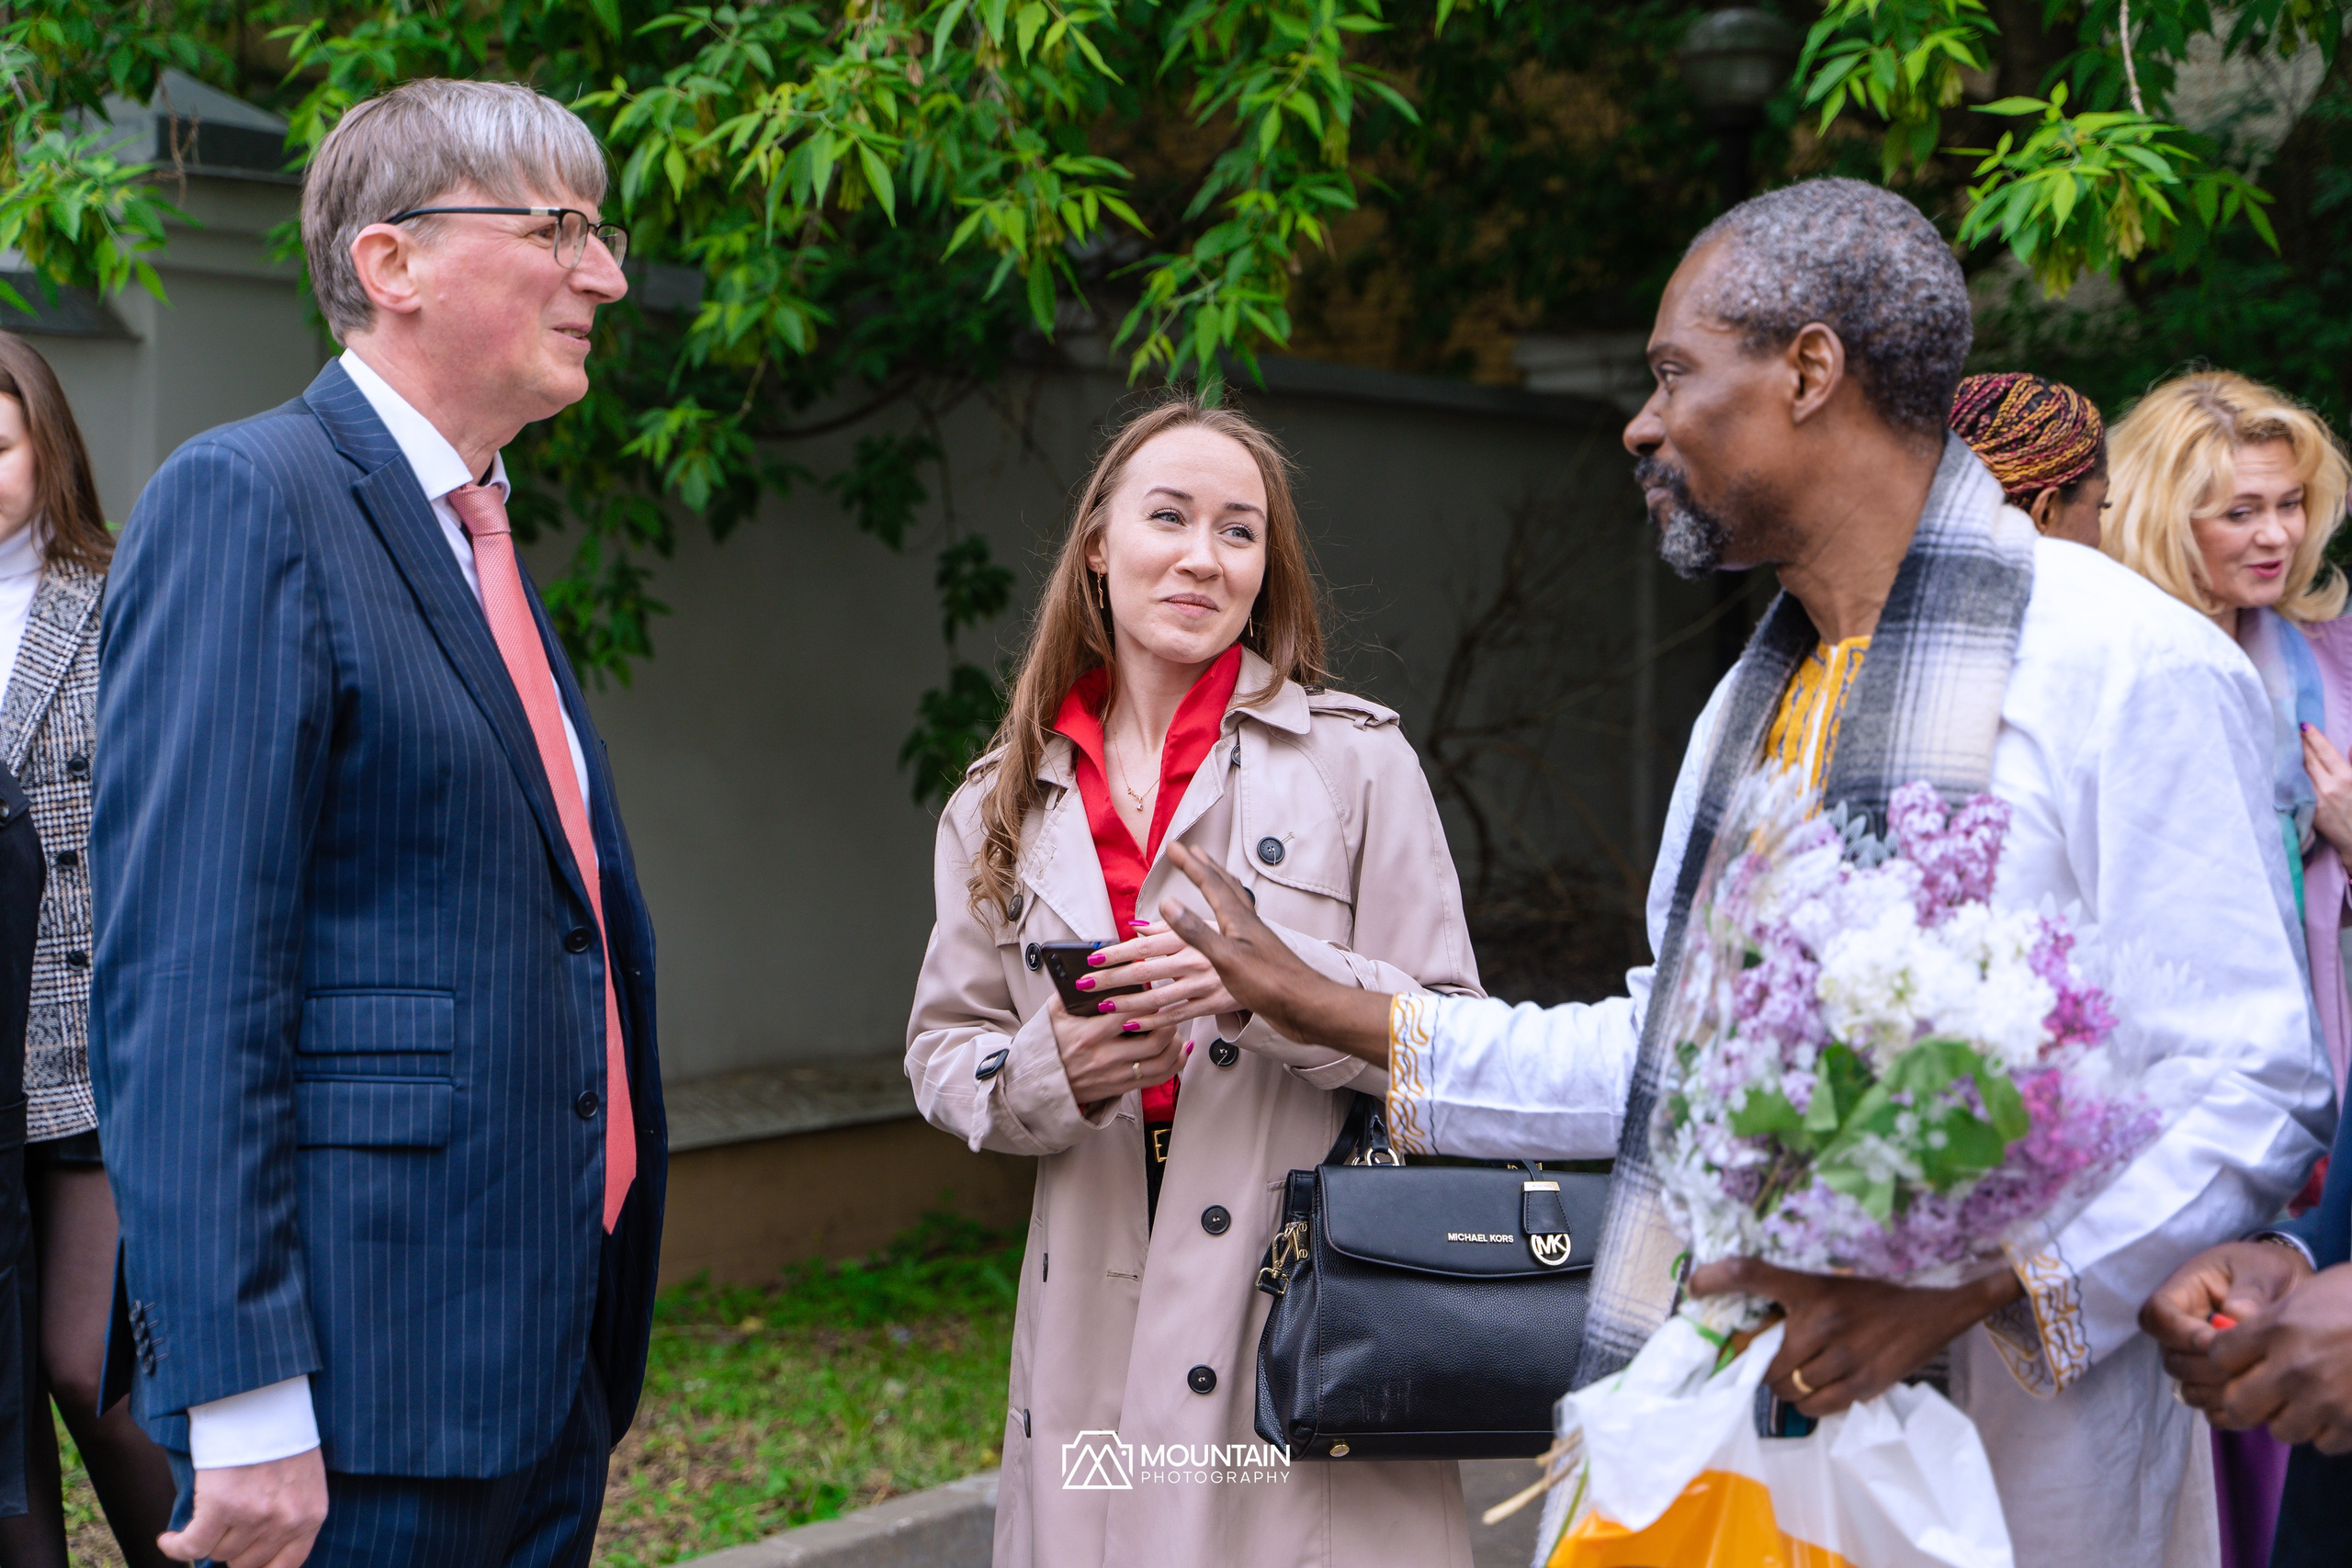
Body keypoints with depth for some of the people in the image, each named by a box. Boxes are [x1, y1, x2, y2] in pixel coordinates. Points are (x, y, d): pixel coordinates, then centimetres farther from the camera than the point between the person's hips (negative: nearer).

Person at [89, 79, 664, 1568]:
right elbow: (186, 982, -18)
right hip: (369, 1392, -8)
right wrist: (242, 1406, -22)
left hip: (547, 1374, 8)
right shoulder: (246, 502, -10)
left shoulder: (481, 539, 17)